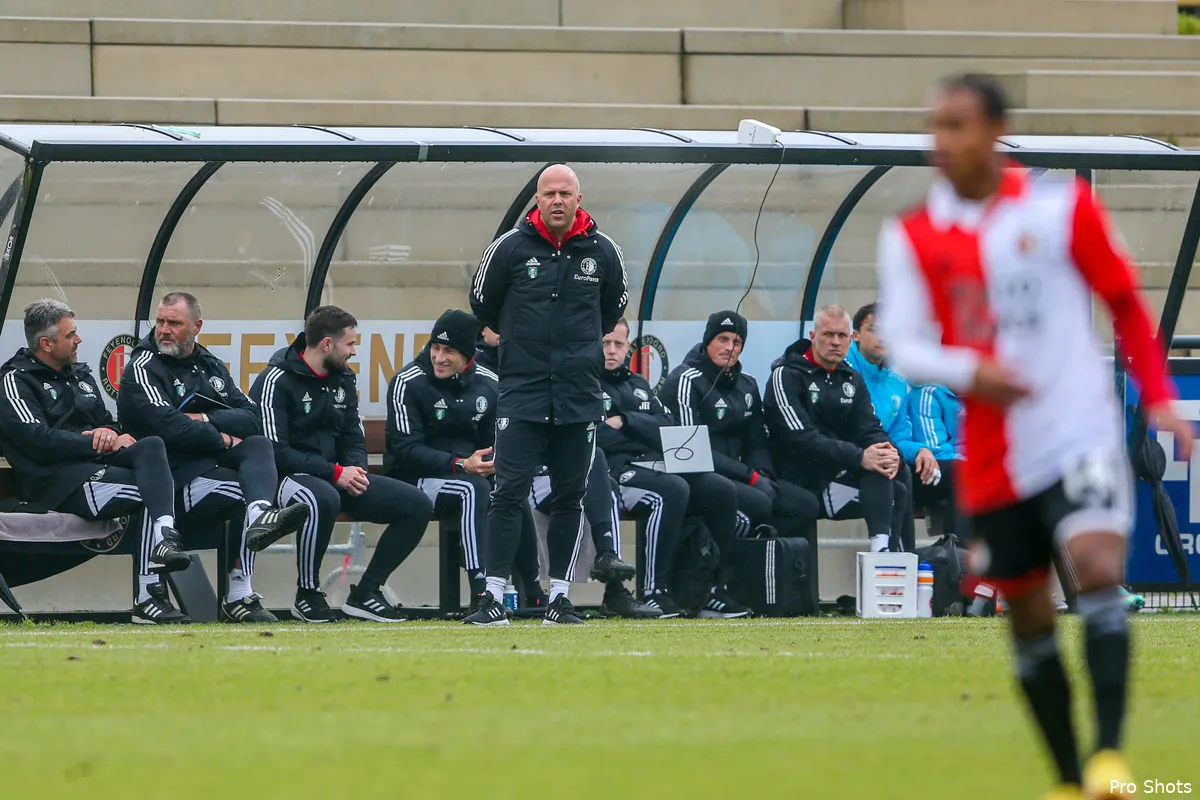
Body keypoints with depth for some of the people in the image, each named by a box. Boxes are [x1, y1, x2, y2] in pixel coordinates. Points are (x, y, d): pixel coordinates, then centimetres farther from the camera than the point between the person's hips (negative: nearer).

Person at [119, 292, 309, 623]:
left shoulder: (211, 366, 22)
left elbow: (250, 417, 10)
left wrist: (205, 420, -9)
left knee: (258, 445, -25)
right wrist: (223, 439, -7)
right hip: (178, 477, -6)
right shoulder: (143, 369, -1)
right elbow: (168, 427, -17)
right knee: (242, 492, -30)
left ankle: (261, 516, -53)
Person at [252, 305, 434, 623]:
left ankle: (365, 593, 0)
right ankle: (307, 594, -23)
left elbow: (354, 439, 19)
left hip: (337, 477, 8)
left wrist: (354, 471, -6)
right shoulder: (276, 381, -11)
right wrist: (335, 473, -20)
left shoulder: (342, 379, 14)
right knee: (323, 499, -43)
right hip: (286, 478, -8)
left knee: (417, 504, -6)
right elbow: (275, 451, -18)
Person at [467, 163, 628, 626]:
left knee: (571, 496, 5)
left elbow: (614, 306, 22)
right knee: (509, 492, -9)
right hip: (522, 392, -2)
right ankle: (494, 597, -9)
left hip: (579, 394, 2)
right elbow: (482, 302, 13)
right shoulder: (510, 248, -3)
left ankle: (560, 597, 12)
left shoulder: (602, 252, 3)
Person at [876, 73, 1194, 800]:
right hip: (992, 459, 3)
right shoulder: (911, 237, 3)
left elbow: (1127, 304, 7)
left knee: (1097, 567, -25)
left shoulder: (1061, 207, -1)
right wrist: (968, 371, -21)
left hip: (1078, 432, -3)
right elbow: (903, 344, -1)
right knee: (1030, 621, 8)